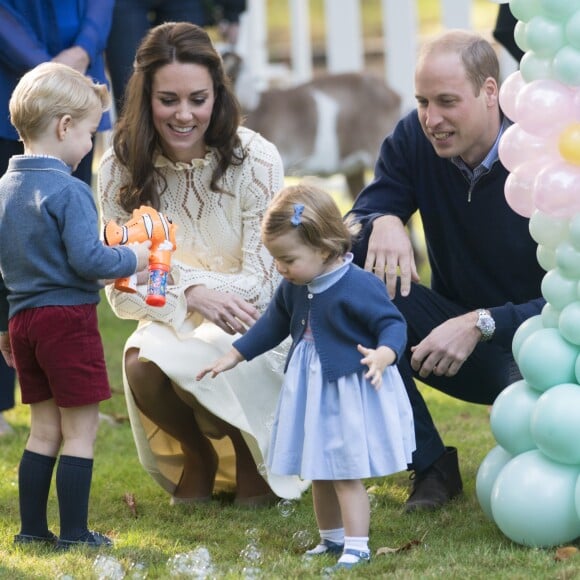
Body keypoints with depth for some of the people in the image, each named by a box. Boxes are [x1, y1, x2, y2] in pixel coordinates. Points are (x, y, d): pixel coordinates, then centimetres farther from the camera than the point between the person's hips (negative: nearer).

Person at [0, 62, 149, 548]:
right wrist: (132, 258, -5)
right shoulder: (69, 192, -15)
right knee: (80, 430, 1)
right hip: (68, 317, -8)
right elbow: (87, 259, -22)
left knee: (45, 430, 15)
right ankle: (74, 533, 2)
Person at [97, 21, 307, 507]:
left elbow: (263, 284, -15)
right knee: (141, 368, -30)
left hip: (250, 327, -2)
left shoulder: (255, 159, -18)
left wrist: (179, 276, -25)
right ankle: (198, 457, 4)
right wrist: (192, 296, -29)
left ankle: (253, 458, 2)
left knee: (202, 358, -33)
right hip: (175, 322, 2)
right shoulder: (119, 169, -10)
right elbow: (122, 290, -10)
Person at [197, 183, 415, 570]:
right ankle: (331, 539, 30)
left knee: (347, 475, -6)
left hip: (352, 392, -8)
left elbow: (392, 324, -20)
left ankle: (357, 547, 0)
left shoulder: (359, 286, -21)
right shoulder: (293, 288, 3)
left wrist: (382, 356, -40)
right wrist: (233, 357, 20)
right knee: (319, 473, 15)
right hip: (310, 392, 8)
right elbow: (272, 325, 18)